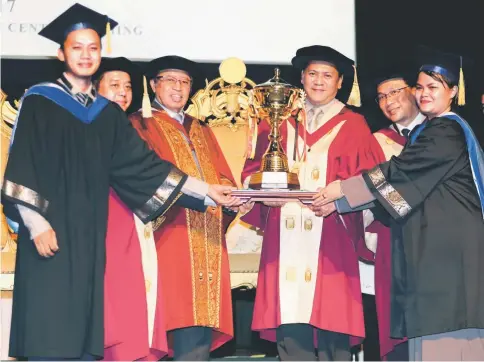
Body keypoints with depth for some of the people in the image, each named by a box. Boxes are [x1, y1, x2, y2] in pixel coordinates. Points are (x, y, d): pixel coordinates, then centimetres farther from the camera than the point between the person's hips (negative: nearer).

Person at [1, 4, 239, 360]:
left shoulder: (109, 113, 14)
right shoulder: (39, 101, -2)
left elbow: (142, 163, 10)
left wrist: (206, 189, 4)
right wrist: (36, 223, -16)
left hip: (89, 235, 5)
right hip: (50, 230, -5)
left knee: (83, 331, 5)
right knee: (48, 332, -6)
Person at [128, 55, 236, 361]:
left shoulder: (203, 131, 26)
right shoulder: (141, 125, 8)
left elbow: (226, 180, 18)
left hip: (207, 241, 5)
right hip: (172, 238, -5)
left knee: (203, 321, -3)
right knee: (187, 327, -13)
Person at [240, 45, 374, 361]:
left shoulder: (353, 126, 10)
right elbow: (255, 170, 13)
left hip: (330, 240, -2)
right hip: (286, 240, 2)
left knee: (332, 330, -6)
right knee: (290, 330, -2)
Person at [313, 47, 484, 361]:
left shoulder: (448, 132, -9)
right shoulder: (427, 132, 21)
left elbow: (398, 172, -16)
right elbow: (402, 182, 18)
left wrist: (340, 190, -12)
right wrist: (338, 202, 10)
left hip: (449, 245, -9)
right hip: (434, 244, 9)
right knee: (435, 333, 6)